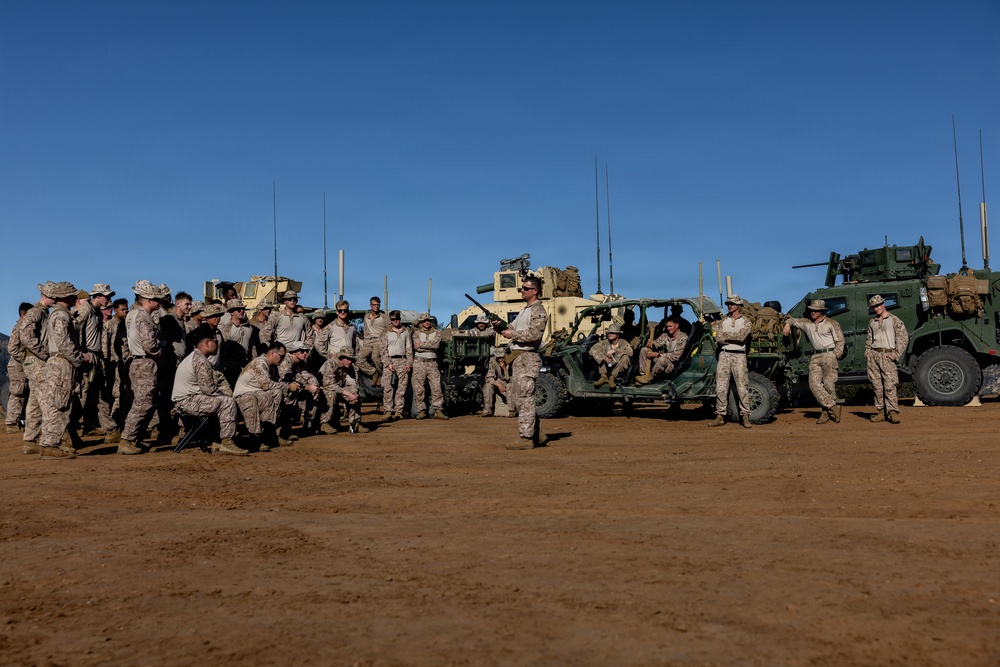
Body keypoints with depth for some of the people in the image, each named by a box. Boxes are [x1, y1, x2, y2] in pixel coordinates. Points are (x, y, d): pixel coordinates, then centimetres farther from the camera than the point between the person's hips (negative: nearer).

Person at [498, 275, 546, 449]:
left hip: (527, 358, -10)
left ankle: (526, 438, -5)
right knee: (517, 399, 13)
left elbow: (534, 335, -20)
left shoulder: (538, 311, -9)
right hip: (517, 358, 10)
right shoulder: (525, 310, 22)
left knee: (525, 399, -8)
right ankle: (536, 435, 19)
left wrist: (512, 334, -15)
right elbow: (513, 327, 24)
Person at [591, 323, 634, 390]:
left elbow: (630, 351, -27)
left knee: (626, 357, -28)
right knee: (599, 355, -12)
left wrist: (614, 351, -29)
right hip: (607, 369, 2)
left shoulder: (623, 343, -6)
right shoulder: (604, 342, 0)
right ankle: (604, 376, -23)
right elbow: (592, 350, -14)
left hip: (619, 370, -2)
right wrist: (604, 357, -30)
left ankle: (612, 378, -30)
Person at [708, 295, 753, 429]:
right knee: (721, 387, 0)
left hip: (739, 356, -3)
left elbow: (741, 337, -12)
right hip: (724, 355, 3)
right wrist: (734, 337, -9)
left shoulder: (745, 322, 6)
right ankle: (720, 416, 5)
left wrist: (726, 335, -4)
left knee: (742, 387, -5)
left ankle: (745, 417, -1)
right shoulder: (723, 321, 14)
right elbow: (718, 339, 1)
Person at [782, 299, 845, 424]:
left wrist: (835, 356, -8)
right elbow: (793, 320, 28)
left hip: (829, 354, -5)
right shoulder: (806, 323, 13)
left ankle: (827, 411, 1)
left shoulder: (831, 323, 0)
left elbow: (840, 341, 0)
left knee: (829, 384, -8)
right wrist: (787, 324, 6)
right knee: (814, 383, -10)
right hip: (815, 357, 5)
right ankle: (833, 407, -8)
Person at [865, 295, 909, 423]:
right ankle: (881, 411, 7)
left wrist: (896, 354, -7)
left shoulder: (894, 320, 3)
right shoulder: (872, 322, 18)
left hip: (886, 355, -5)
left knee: (889, 385, -11)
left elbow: (904, 338, -1)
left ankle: (893, 412, -9)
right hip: (873, 355, 5)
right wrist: (867, 351, 10)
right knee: (876, 385, 3)